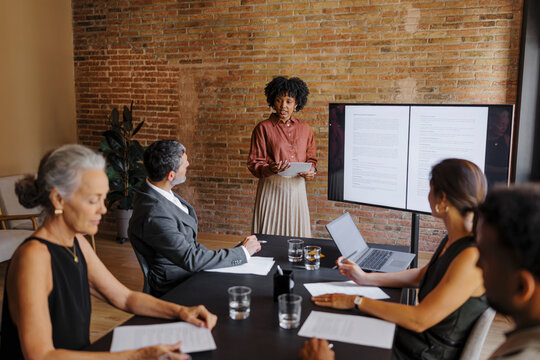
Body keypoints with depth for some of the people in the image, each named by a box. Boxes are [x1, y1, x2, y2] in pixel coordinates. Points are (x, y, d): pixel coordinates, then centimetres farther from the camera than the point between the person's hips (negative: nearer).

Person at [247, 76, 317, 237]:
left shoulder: (304, 128, 11)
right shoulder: (263, 128, 0)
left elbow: (311, 158, 17)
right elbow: (254, 163, -3)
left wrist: (311, 171, -5)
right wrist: (271, 169, -23)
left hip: (296, 187, 3)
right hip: (272, 188, -3)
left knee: (297, 237, 6)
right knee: (270, 236, -2)